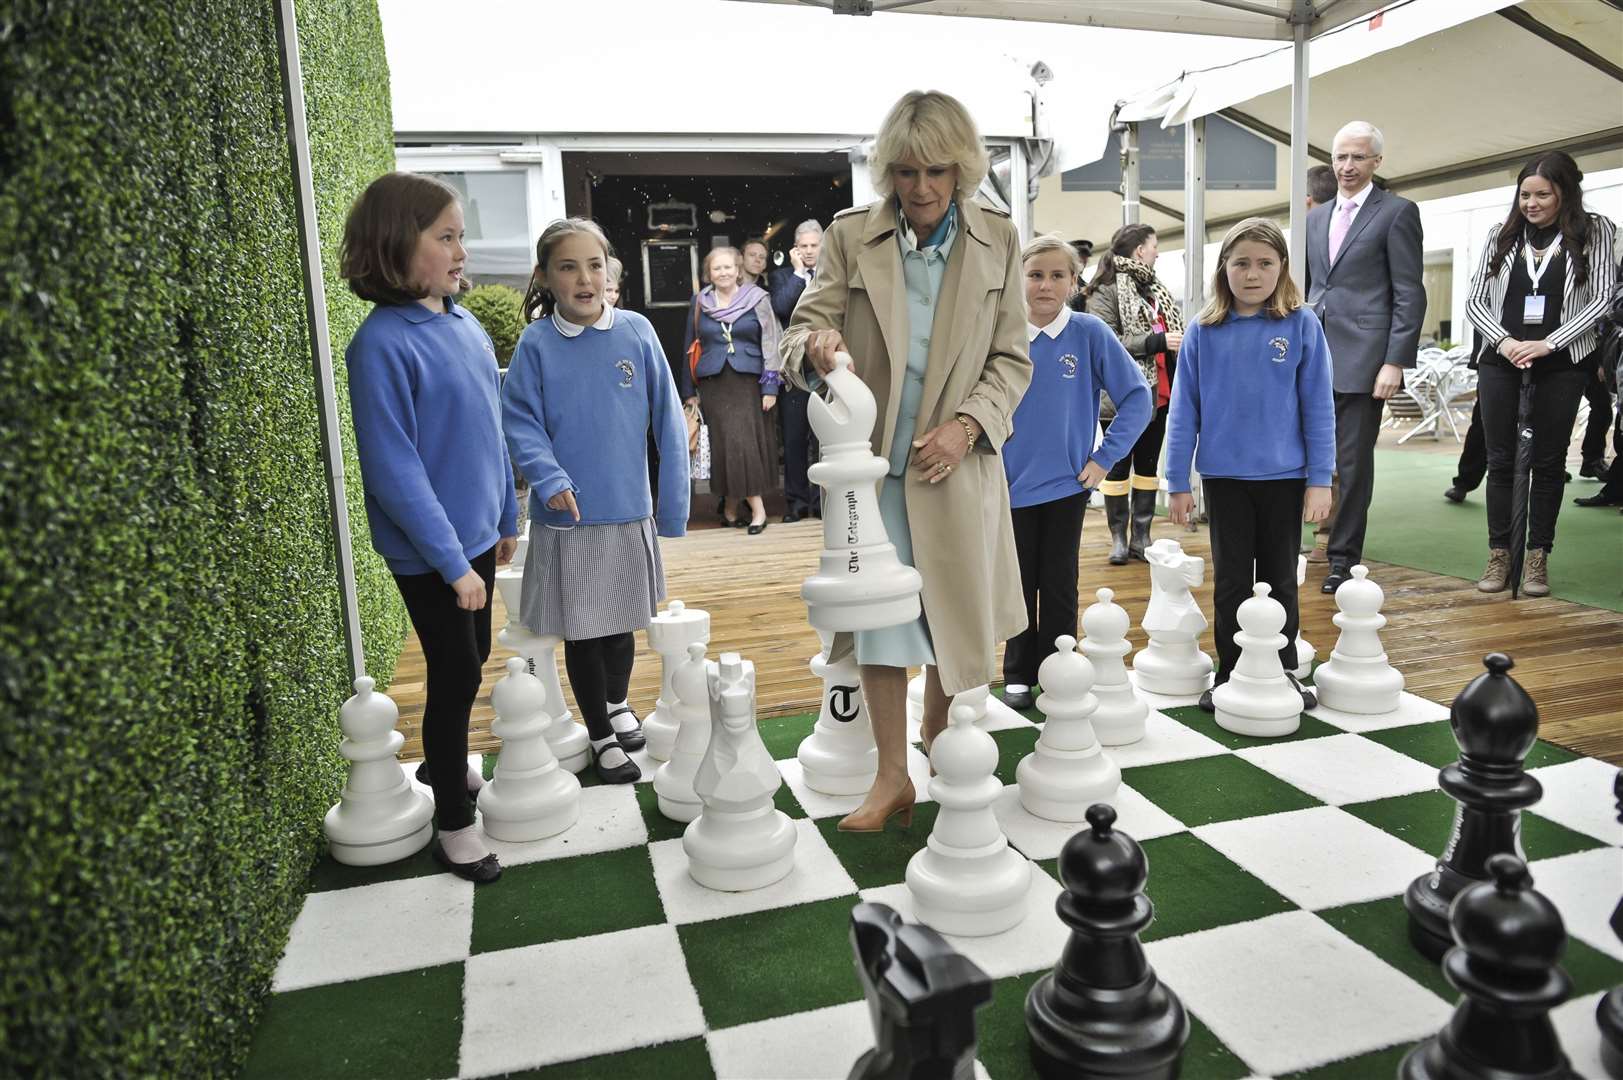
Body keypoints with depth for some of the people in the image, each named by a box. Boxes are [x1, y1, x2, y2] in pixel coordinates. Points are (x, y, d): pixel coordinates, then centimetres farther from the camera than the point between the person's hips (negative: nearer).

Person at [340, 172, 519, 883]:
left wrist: (506, 517, 15)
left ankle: (447, 764, 44)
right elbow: (393, 468, -21)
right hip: (429, 551, -7)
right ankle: (455, 823, 21)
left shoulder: (464, 324, 3)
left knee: (471, 662, 20)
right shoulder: (382, 344, -19)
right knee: (456, 674, 3)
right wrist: (452, 560, -20)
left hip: (476, 533, 7)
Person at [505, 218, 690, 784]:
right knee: (581, 630, 10)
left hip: (629, 510, 2)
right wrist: (549, 479, -21)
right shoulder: (535, 343, -8)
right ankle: (601, 735, 30)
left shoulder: (636, 332, -6)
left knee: (622, 620, 20)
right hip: (568, 516, -1)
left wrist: (673, 503, -3)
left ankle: (617, 703, 46)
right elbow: (520, 422, -4)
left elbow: (667, 420, -2)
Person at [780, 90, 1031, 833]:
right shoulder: (849, 235, -1)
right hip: (871, 460, 0)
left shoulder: (998, 240, 1)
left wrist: (967, 423, -14)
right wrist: (816, 346, -30)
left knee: (953, 613, 11)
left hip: (956, 462, 1)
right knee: (879, 616, 4)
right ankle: (892, 776, 19)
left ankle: (940, 746, 35)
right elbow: (804, 326, -6)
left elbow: (1012, 359, 2)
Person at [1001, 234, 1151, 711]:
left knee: (1059, 586, 9)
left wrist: (1105, 457, -7)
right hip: (1013, 483, 1)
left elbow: (1138, 396, -3)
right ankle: (1018, 677, 24)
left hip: (1066, 483, -1)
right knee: (1019, 584, 11)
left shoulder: (1090, 333, -7)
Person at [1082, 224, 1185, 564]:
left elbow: (1171, 332, 27)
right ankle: (1118, 538, 13)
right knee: (1119, 467, 3)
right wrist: (1156, 342, -22)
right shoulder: (1106, 290, -10)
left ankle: (1141, 537, 19)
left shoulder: (1155, 289, 16)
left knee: (1148, 465, 11)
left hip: (1157, 393, 8)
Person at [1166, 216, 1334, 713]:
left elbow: (1318, 406, -3)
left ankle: (1283, 672, 28)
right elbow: (1184, 409, -1)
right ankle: (1230, 675, 22)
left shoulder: (1302, 325, -4)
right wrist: (1178, 482, -2)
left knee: (1280, 579, 13)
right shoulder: (1204, 331, -3)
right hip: (1224, 475, 0)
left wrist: (1320, 479, -6)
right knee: (1231, 579, 10)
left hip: (1285, 475, 0)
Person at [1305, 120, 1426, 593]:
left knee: (1354, 463, 1)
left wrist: (1395, 361, -13)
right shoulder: (1316, 217, 17)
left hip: (1362, 359, -5)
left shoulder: (1397, 212, 0)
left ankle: (1343, 558, 11)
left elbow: (1409, 294, -5)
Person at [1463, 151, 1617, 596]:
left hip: (1562, 363, -1)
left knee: (1549, 461, 4)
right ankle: (1498, 556, 9)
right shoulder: (1501, 234, 6)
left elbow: (1601, 299, -3)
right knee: (1500, 459, 3)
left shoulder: (1594, 232, 2)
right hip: (1501, 358, 1)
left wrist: (1546, 344, -15)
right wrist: (1504, 342, -11)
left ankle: (1538, 558, 11)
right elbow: (1476, 300, 5)